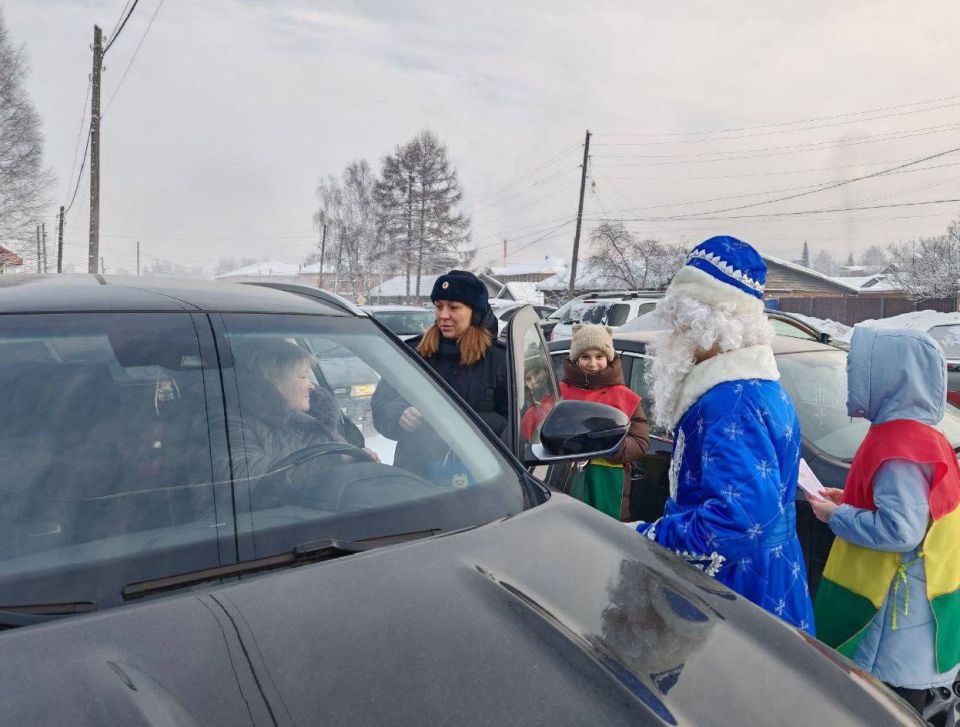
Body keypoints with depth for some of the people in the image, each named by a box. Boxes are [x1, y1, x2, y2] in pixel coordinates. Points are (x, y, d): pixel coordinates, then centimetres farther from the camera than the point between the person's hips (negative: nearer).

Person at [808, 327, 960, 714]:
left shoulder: (900, 447, -24)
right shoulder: (914, 432, 8)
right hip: (903, 597, 10)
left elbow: (900, 530, -29)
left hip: (898, 607, -10)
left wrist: (836, 516, -17)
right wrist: (850, 502, 9)